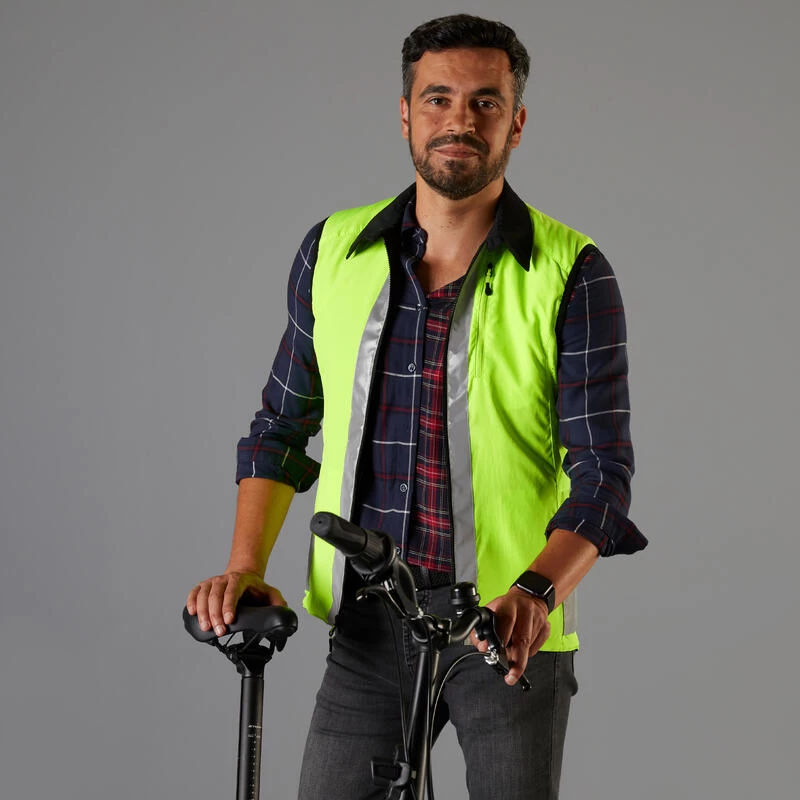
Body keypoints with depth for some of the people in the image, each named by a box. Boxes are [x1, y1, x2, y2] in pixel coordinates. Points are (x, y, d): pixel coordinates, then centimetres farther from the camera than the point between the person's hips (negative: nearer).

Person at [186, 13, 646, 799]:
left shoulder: (571, 274, -6)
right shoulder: (334, 252, 4)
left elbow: (601, 471, -11)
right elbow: (282, 425, 13)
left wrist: (537, 589, -28)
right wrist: (245, 566, -1)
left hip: (510, 626, -2)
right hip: (368, 626, 2)